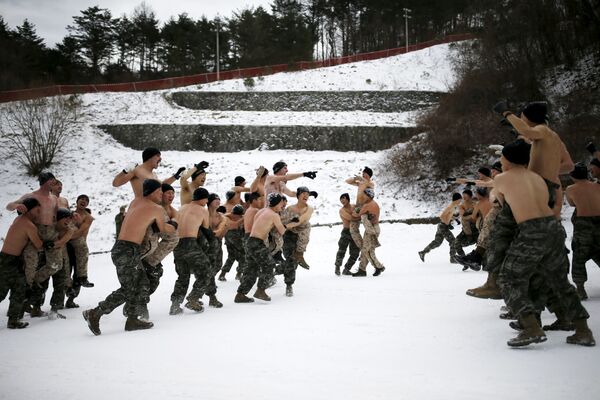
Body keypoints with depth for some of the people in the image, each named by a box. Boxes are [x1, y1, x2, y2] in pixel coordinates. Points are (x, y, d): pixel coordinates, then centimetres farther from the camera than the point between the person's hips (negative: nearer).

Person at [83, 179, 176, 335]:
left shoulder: (135, 202, 15)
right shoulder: (158, 209, -5)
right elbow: (163, 229, 12)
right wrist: (173, 226, 33)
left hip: (121, 248, 9)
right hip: (127, 251, -9)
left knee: (140, 282, 14)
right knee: (127, 290, -5)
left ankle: (132, 319, 16)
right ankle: (95, 313, -2)